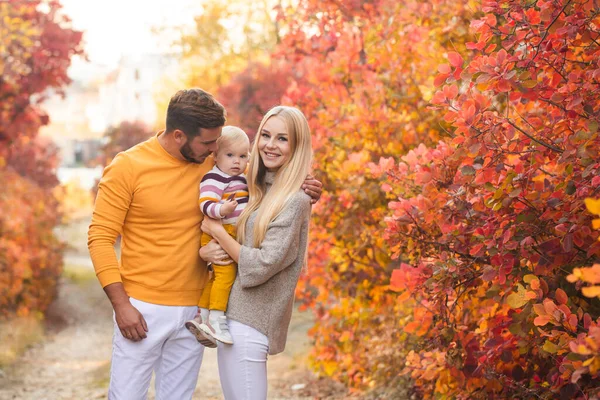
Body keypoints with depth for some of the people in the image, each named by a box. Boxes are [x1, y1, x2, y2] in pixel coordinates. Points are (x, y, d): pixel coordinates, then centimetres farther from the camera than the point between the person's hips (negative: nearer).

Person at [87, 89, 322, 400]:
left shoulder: (212, 164, 2)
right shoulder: (127, 167, -8)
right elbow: (101, 238, -7)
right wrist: (121, 304, -14)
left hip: (193, 311, 4)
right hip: (142, 310, -3)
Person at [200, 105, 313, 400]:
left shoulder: (294, 201, -13)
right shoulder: (258, 190, 11)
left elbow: (261, 265, -18)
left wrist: (216, 231, -10)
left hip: (249, 323, -8)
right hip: (232, 315, 8)